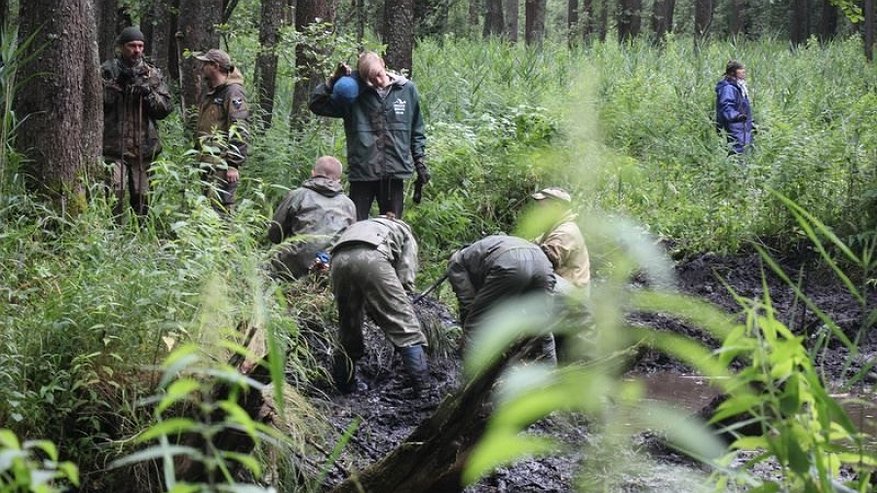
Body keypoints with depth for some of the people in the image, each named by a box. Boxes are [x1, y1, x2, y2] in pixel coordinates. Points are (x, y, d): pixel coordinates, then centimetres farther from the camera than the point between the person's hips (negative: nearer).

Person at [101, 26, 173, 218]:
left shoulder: (153, 74, 11)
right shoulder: (107, 70, 4)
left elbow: (166, 108, 6)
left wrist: (148, 93, -10)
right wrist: (117, 83, -15)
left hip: (144, 149, 3)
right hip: (114, 148, -3)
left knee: (142, 198, 8)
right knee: (114, 195, -14)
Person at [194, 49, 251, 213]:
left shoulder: (233, 93, -10)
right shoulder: (210, 94, 20)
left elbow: (240, 131, -17)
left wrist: (233, 164, -22)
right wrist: (199, 160, 23)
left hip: (223, 166, -9)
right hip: (207, 164, 9)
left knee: (219, 207, -14)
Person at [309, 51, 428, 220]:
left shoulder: (407, 90, 3)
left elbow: (416, 131, 11)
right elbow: (316, 105, -1)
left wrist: (420, 162, 7)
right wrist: (333, 81, -13)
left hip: (395, 171, 1)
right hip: (362, 171, -1)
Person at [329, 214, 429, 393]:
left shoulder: (357, 226, 46)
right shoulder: (405, 232, 34)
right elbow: (405, 277, 15)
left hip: (339, 259, 5)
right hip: (372, 258, -5)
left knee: (348, 327, 22)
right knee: (405, 326, 2)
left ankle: (345, 385, 31)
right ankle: (422, 388, -3)